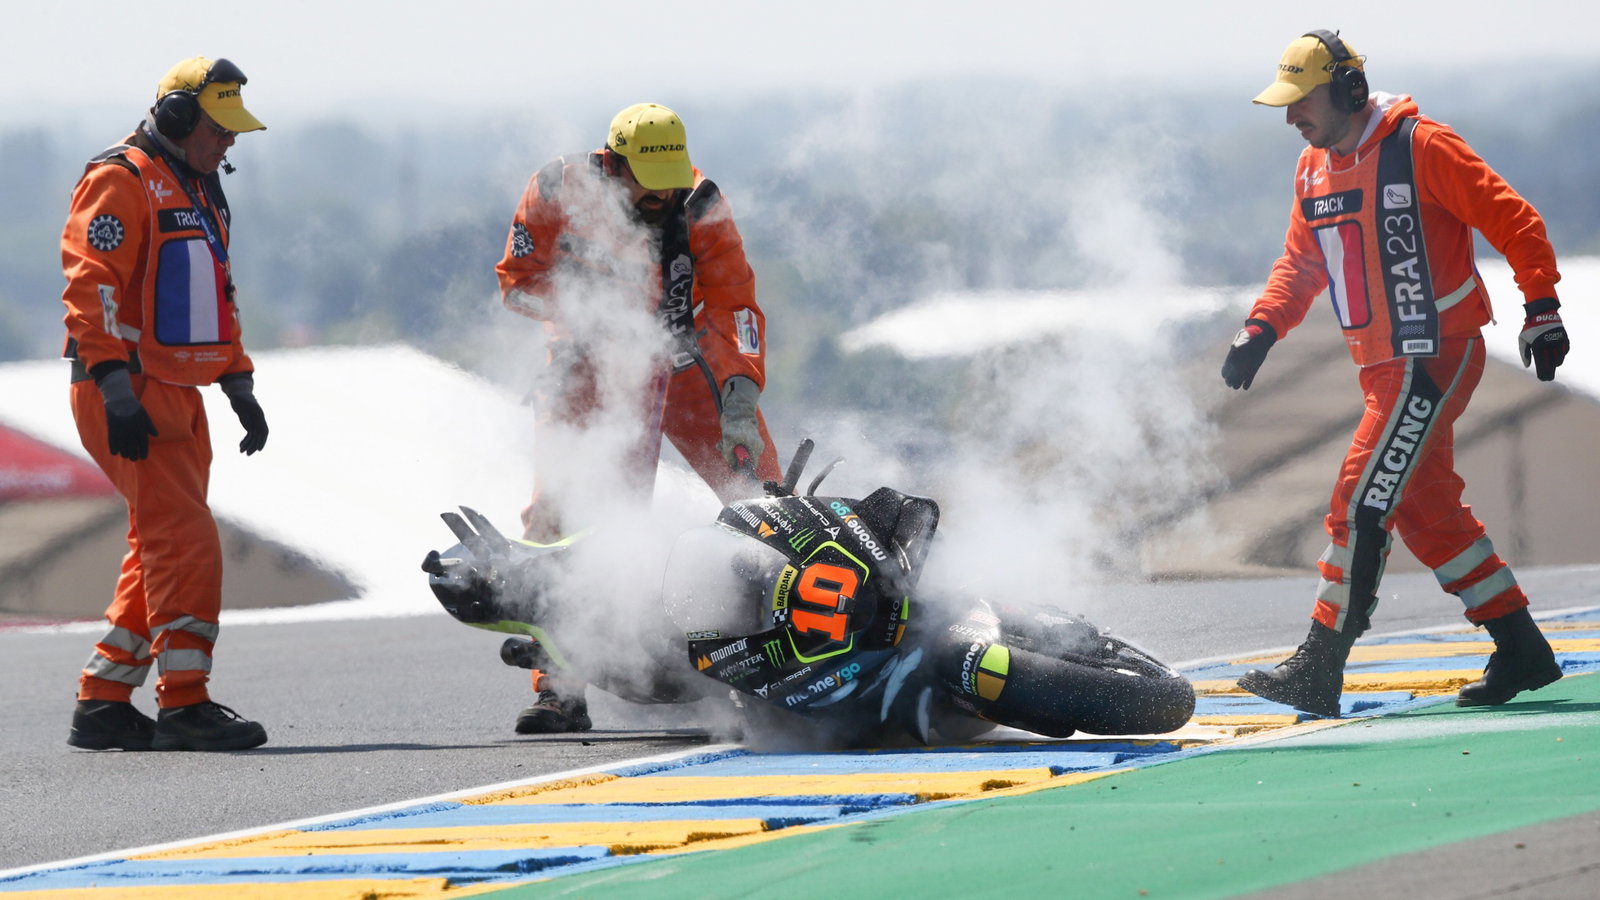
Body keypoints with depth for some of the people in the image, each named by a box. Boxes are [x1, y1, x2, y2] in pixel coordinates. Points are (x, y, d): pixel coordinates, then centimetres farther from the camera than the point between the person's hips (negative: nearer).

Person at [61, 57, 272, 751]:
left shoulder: (199, 193, 22)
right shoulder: (121, 182, -9)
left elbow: (213, 301, 30)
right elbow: (91, 288, -17)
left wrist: (240, 386, 23)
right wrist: (117, 391, -24)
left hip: (177, 400, 10)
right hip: (129, 396, -10)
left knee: (160, 551, 10)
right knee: (187, 543, -15)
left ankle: (103, 704, 15)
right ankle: (184, 706, -15)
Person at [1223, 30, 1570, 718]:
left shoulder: (1420, 148, -14)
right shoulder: (1315, 169, 10)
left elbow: (1514, 221, -11)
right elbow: (1301, 263, 19)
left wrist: (1541, 310, -12)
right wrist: (1261, 329, 3)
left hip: (1435, 359, -9)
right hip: (1385, 369, 9)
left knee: (1360, 503, -12)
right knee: (1426, 511, 10)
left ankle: (1318, 672, -10)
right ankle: (1522, 652, 18)